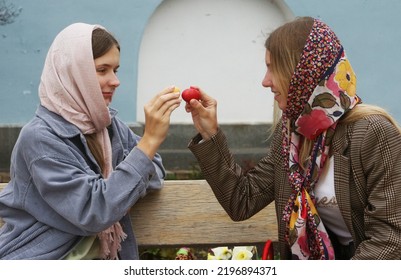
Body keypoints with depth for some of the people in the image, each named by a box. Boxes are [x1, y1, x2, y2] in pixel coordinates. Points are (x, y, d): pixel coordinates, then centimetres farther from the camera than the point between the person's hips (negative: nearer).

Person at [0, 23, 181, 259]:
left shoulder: (109, 124, 4)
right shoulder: (40, 137, -17)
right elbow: (93, 211, -24)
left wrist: (127, 190, -14)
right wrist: (150, 140, -26)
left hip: (100, 257, 6)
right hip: (41, 263, -6)